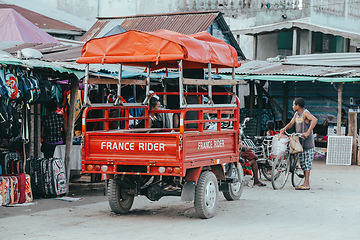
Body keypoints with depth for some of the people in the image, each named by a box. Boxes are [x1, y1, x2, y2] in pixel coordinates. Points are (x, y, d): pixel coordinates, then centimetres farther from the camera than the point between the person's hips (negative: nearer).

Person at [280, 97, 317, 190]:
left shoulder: (305, 113, -15)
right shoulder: (296, 114, 11)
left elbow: (314, 120, -32)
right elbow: (291, 123, 18)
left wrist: (307, 132, -37)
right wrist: (284, 129, -3)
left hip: (307, 141, -9)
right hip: (299, 141, 9)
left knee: (307, 162, -9)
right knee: (302, 162, 10)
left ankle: (306, 184, -10)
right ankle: (306, 183, 15)